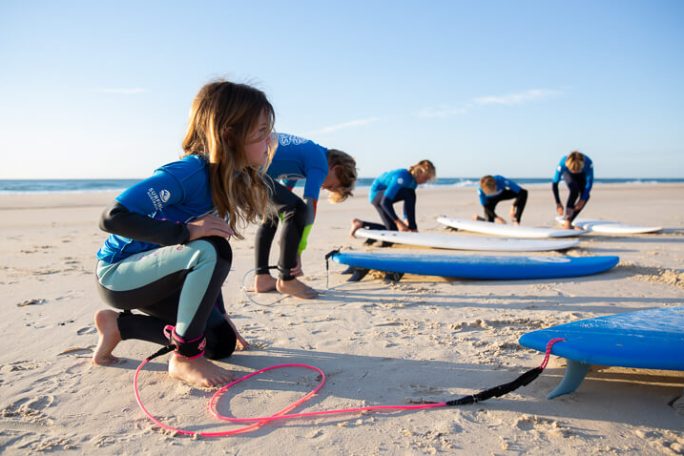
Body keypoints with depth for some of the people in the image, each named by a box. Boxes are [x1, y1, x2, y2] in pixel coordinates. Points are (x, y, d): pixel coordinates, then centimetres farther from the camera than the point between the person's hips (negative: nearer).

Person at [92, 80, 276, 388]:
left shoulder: (230, 179, -2)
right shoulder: (190, 173, -27)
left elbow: (213, 265, 6)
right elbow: (112, 218, -32)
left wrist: (218, 314, 9)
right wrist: (187, 231, -36)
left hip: (151, 274, 8)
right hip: (118, 272, -8)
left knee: (223, 343, 3)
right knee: (210, 251, -33)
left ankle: (120, 324, 17)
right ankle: (186, 358, -15)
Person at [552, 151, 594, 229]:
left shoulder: (588, 163, -38)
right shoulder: (563, 164, -40)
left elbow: (589, 181, -27)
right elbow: (554, 184, -32)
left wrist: (582, 199, -31)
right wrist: (558, 203, -33)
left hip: (581, 175, 2)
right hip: (567, 174, -2)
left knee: (585, 195, -18)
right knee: (575, 190, -31)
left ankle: (568, 221, -5)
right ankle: (567, 219, -25)